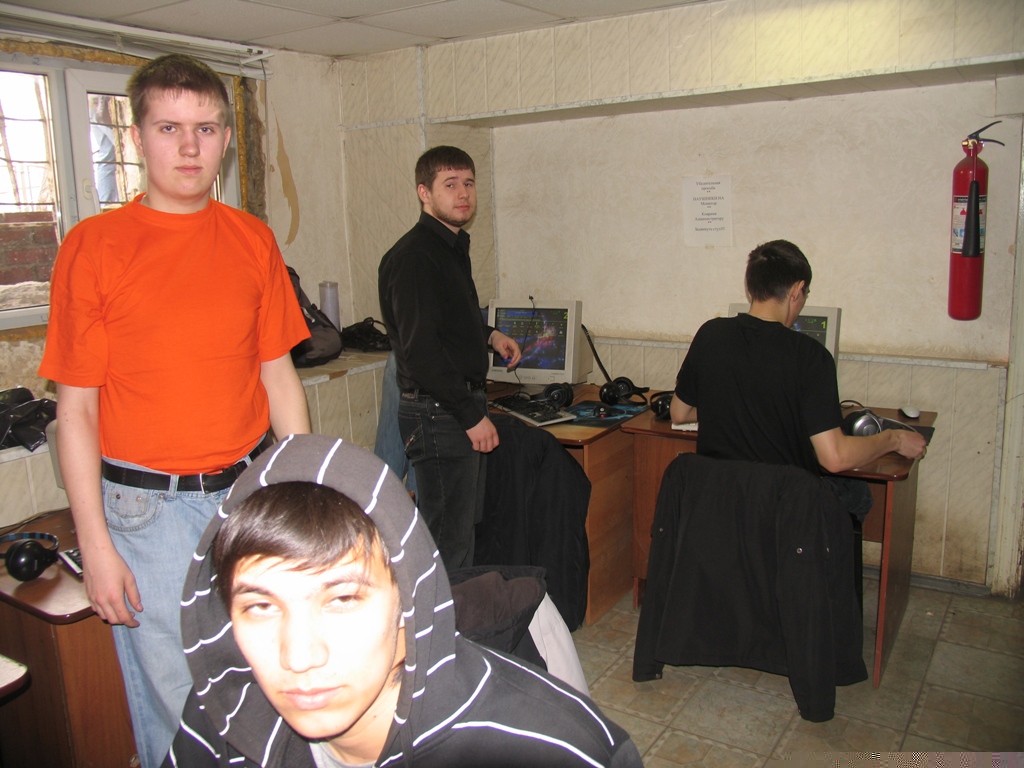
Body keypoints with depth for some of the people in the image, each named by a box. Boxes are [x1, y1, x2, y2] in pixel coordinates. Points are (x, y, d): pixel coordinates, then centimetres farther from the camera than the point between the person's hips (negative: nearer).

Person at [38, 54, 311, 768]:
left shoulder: (253, 240, 4)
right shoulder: (94, 246, -6)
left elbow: (279, 376, 8)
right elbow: (77, 408, -5)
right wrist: (96, 545, -8)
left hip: (251, 490, 3)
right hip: (149, 507, -3)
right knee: (174, 695, 9)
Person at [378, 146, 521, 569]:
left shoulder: (453, 247, 15)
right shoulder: (413, 255, -16)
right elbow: (419, 349, -23)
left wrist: (489, 335, 14)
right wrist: (470, 415, -21)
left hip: (464, 404, 10)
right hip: (438, 412, -10)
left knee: (466, 527, 19)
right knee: (448, 541, -1)